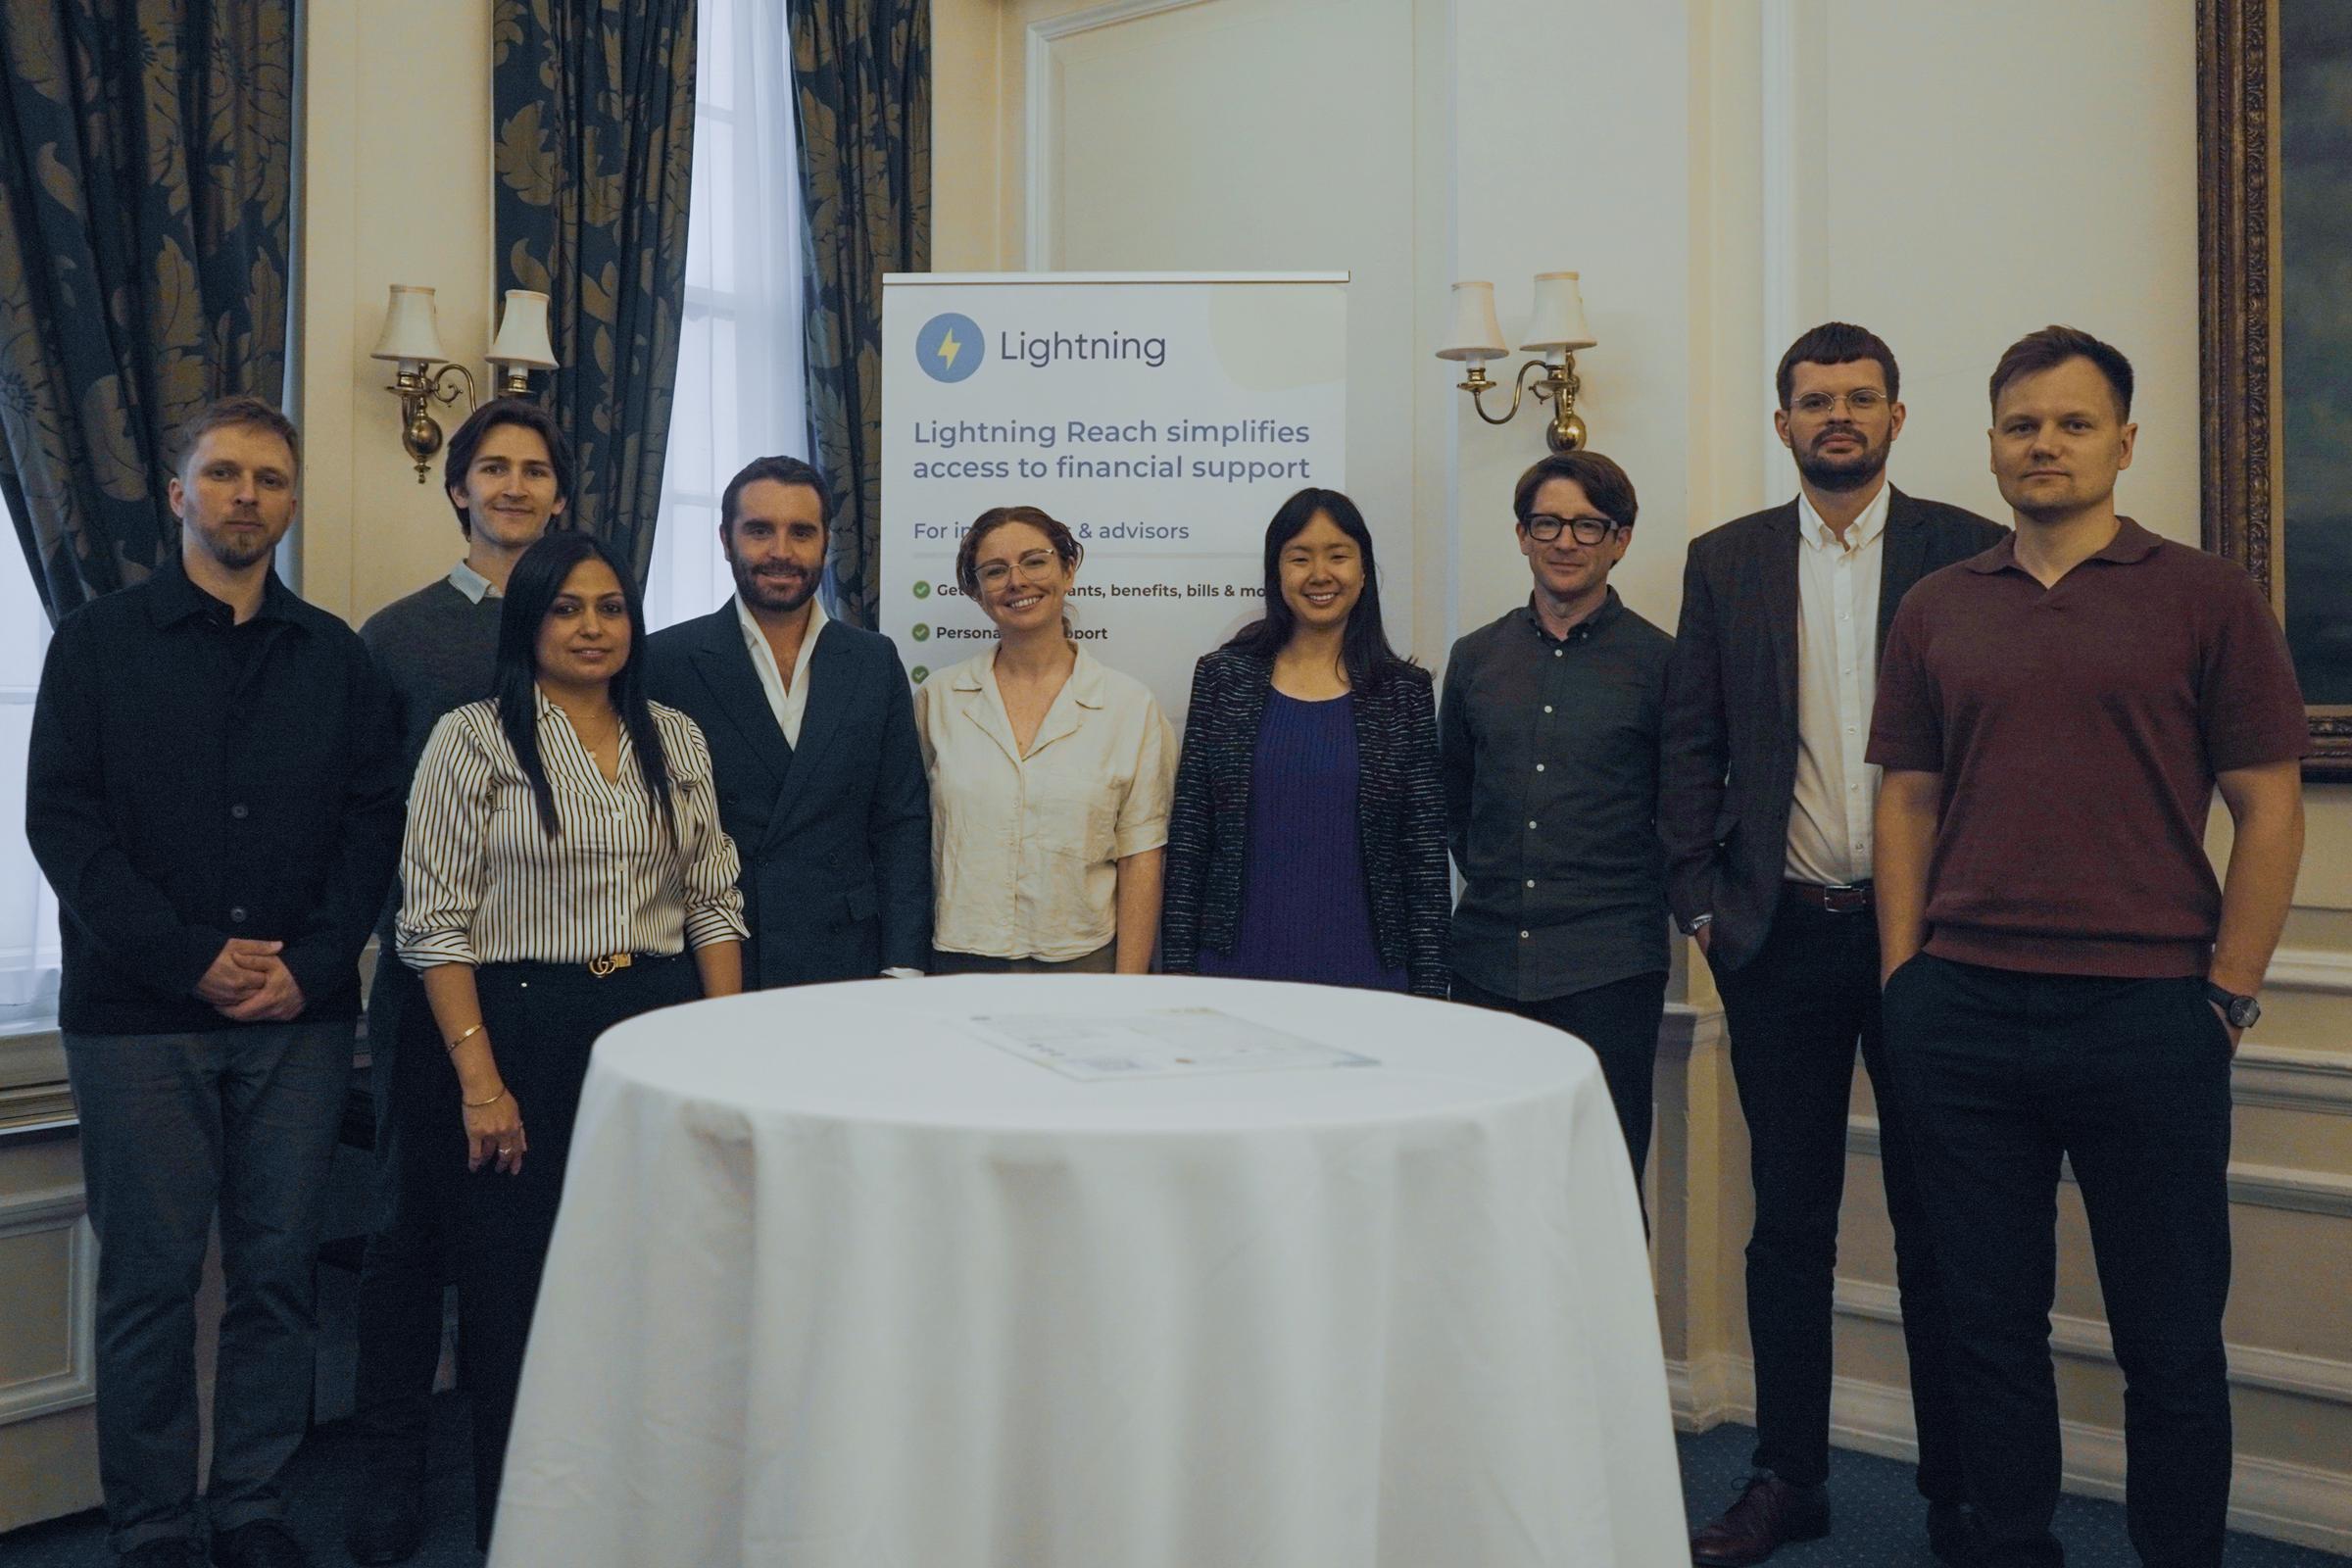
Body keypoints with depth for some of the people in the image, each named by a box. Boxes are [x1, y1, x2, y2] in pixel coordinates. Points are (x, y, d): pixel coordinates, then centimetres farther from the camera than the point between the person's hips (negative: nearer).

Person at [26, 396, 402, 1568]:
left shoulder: (334, 657, 11)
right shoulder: (98, 641, 5)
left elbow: (372, 822, 7)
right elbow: (61, 821, -3)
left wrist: (311, 966, -6)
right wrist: (192, 958, -11)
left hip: (298, 1018, 2)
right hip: (139, 1017, -2)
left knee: (279, 1272, 5)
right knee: (150, 1281, 3)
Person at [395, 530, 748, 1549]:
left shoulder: (675, 739, 9)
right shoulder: (473, 737, -3)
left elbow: (714, 903, 10)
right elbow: (434, 921, -7)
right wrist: (478, 1079, -13)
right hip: (522, 1032, -3)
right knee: (518, 1305, 5)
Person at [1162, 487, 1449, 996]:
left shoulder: (1404, 691, 2)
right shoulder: (1223, 677, 2)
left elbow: (1427, 854, 1)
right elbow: (1187, 834, 2)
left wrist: (1429, 987, -3)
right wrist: (1178, 965, -1)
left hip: (1364, 970, 0)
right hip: (1237, 963, 0)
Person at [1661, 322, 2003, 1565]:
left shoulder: (1966, 551, 2)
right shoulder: (1725, 562, 8)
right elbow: (1689, 745, 8)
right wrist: (1701, 898, 0)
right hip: (1781, 936, 2)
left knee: (1936, 1223, 8)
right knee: (1788, 1221, 10)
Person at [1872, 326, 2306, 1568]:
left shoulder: (2207, 598, 2)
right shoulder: (1936, 610, 10)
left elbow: (2268, 810, 1)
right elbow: (1908, 800, 10)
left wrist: (2226, 996, -5)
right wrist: (1904, 975, 3)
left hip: (2146, 1015, -2)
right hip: (1962, 1016, 3)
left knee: (2168, 1341, 8)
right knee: (1992, 1326, 11)